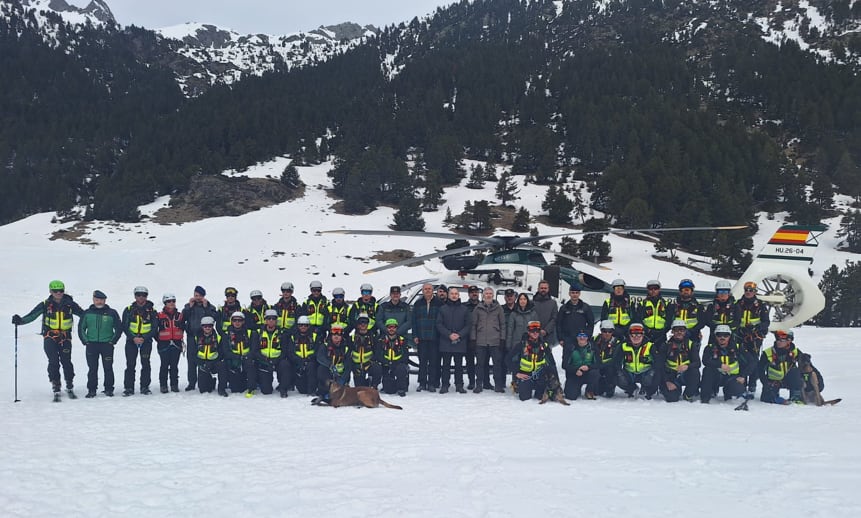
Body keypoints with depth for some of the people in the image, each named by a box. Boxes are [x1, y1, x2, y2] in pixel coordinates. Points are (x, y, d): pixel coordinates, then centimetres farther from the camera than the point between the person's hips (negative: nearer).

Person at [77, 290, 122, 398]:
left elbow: (119, 328, 8)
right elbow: (81, 328, 13)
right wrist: (85, 341, 2)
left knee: (108, 368, 0)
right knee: (92, 369, 1)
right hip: (91, 345, 1)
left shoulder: (112, 313, 4)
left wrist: (113, 341, 0)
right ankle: (91, 390, 7)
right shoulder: (87, 313, 8)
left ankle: (109, 389, 8)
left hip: (107, 344, -1)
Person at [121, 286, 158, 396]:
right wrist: (133, 338, -12)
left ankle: (145, 387, 7)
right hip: (131, 341, 0)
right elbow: (125, 327, 2)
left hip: (146, 341, 0)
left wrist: (144, 338, -12)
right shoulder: (128, 310, 5)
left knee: (145, 364, 0)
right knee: (130, 365, -3)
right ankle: (128, 388, 0)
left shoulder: (151, 311, 4)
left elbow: (154, 328, 1)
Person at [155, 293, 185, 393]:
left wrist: (180, 338, 8)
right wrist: (159, 339, -1)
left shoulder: (179, 315, 10)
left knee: (174, 365, 5)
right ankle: (163, 385, 5)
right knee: (164, 365, -1)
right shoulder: (159, 315, 1)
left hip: (176, 344, 2)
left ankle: (174, 385, 11)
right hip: (164, 344, -2)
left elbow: (183, 328, 17)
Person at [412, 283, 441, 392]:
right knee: (422, 361, 4)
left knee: (434, 361, -1)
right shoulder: (418, 304, 9)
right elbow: (414, 321, 9)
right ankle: (422, 383, 10)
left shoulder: (439, 304, 3)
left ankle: (432, 383, 5)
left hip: (435, 338, -2)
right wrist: (415, 336, 1)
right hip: (421, 338, 2)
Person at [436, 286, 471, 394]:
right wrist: (449, 334, -11)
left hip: (460, 342, 0)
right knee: (446, 365, 2)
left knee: (459, 365, 4)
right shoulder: (443, 309, 6)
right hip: (445, 342, 0)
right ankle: (444, 385, 5)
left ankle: (459, 385, 9)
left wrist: (459, 335, -10)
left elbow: (468, 324, 4)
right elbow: (439, 324, 1)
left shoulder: (464, 309, 7)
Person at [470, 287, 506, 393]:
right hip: (481, 341, 0)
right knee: (480, 363, 4)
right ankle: (479, 384, 10)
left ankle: (498, 385, 6)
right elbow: (474, 324, 8)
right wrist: (473, 339, 2)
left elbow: (502, 324, 6)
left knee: (497, 362, 0)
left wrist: (502, 338, 0)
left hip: (495, 341, 0)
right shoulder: (478, 308, 6)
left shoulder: (498, 308, 5)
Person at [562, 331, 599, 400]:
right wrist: (576, 370, -23)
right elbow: (564, 365, -6)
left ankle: (589, 392, -4)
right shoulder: (571, 348, -4)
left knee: (595, 373, -33)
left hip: (588, 374, 1)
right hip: (574, 376, -1)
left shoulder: (592, 347, -3)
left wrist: (588, 367, -27)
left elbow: (598, 363, -8)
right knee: (571, 396, -21)